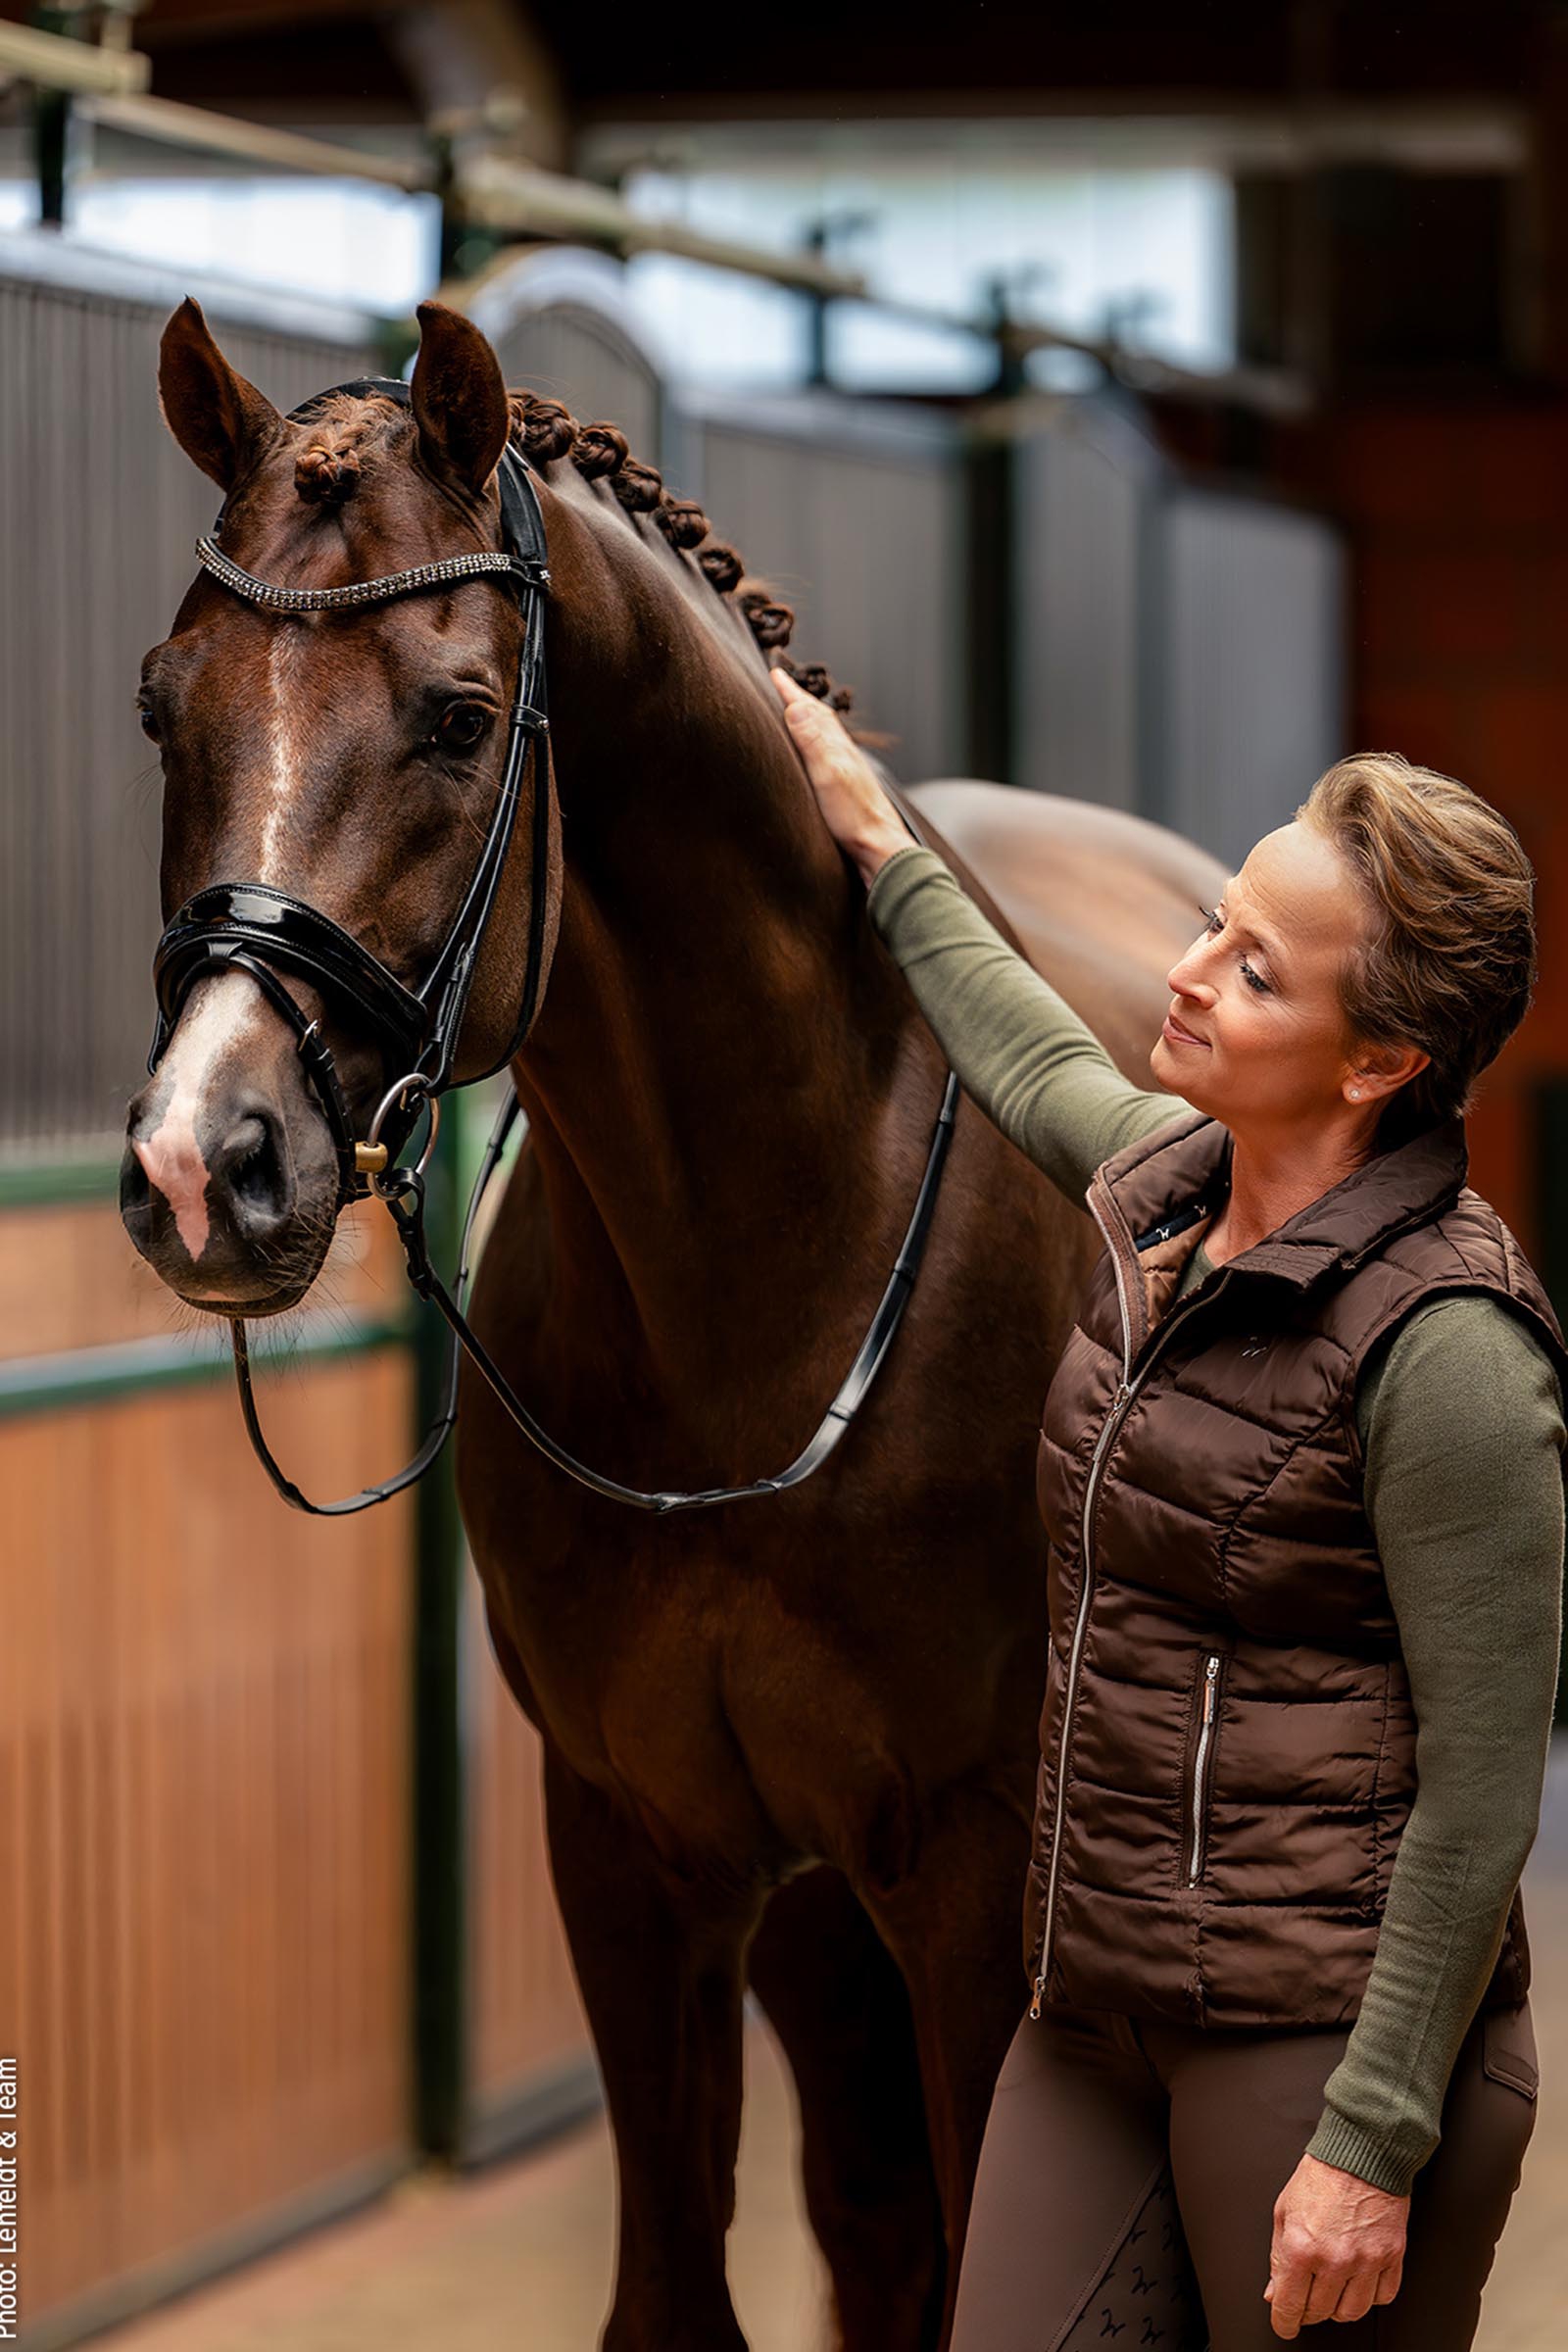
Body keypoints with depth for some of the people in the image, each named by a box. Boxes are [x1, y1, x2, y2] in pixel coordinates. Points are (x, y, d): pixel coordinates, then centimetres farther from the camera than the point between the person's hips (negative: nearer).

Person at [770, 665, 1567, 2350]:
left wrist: (1374, 2146, -18)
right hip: (1099, 2007, 8)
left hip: (1320, 2028, -8)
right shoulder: (1164, 1183, 6)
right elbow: (1039, 1067, 32)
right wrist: (879, 850, 41)